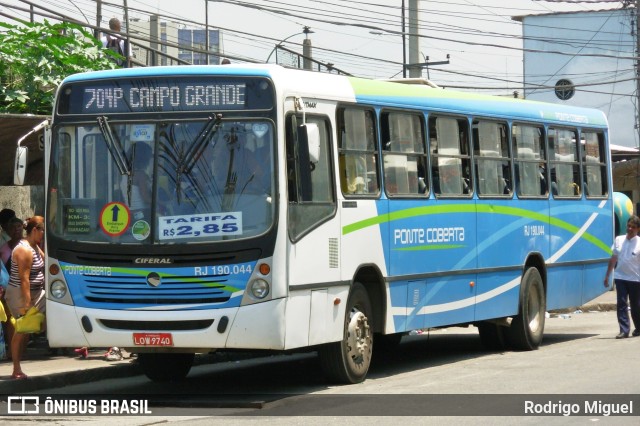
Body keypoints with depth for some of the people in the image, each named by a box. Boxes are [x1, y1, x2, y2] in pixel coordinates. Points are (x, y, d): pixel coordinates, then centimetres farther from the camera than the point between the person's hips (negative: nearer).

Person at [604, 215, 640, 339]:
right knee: (621, 304, -6)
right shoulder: (619, 240, 6)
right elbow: (614, 259, 14)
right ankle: (624, 330, -8)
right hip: (620, 277, 3)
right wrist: (607, 275, 14)